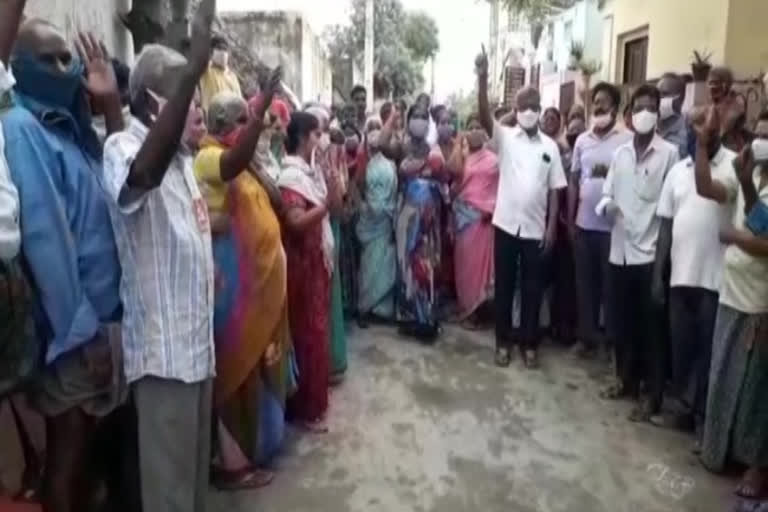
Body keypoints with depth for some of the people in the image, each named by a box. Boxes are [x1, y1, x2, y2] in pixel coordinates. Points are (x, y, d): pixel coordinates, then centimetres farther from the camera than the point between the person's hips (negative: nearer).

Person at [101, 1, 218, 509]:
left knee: (195, 466, 21)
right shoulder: (122, 147, -14)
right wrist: (194, 71, -44)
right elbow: (145, 174, -40)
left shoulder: (183, 156, 13)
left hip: (197, 336, 8)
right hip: (162, 344, -8)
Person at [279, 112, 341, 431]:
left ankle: (315, 399, 31)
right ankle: (305, 408, 12)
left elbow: (335, 207, 10)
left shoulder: (313, 171, 10)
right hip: (303, 263, -9)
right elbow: (295, 223, -26)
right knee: (307, 332, -1)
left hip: (319, 259, 9)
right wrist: (325, 206, -35)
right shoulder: (291, 175, -16)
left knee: (318, 328, 16)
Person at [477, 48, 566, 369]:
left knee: (533, 288, 8)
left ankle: (529, 344, 22)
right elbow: (485, 117, -18)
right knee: (504, 286, 8)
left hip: (535, 229, 1)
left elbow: (554, 190, 5)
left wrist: (552, 228, -2)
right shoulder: (505, 138, 1)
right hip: (506, 224, -1)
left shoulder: (550, 146, 5)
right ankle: (503, 342, 21)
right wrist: (482, 79, -32)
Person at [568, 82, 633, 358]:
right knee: (585, 283, 11)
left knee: (611, 284, 5)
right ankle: (587, 336, 23)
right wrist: (570, 220, 7)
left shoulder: (628, 140, -5)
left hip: (614, 225, -4)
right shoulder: (582, 140, 9)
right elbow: (574, 181, 10)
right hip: (584, 224, 4)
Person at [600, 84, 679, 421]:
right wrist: (606, 205, -11)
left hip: (650, 252, -5)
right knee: (620, 322, 14)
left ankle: (652, 395, 16)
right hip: (620, 250, 5)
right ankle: (626, 379, 31)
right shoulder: (620, 153, 10)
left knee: (651, 328, 4)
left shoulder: (669, 153, -6)